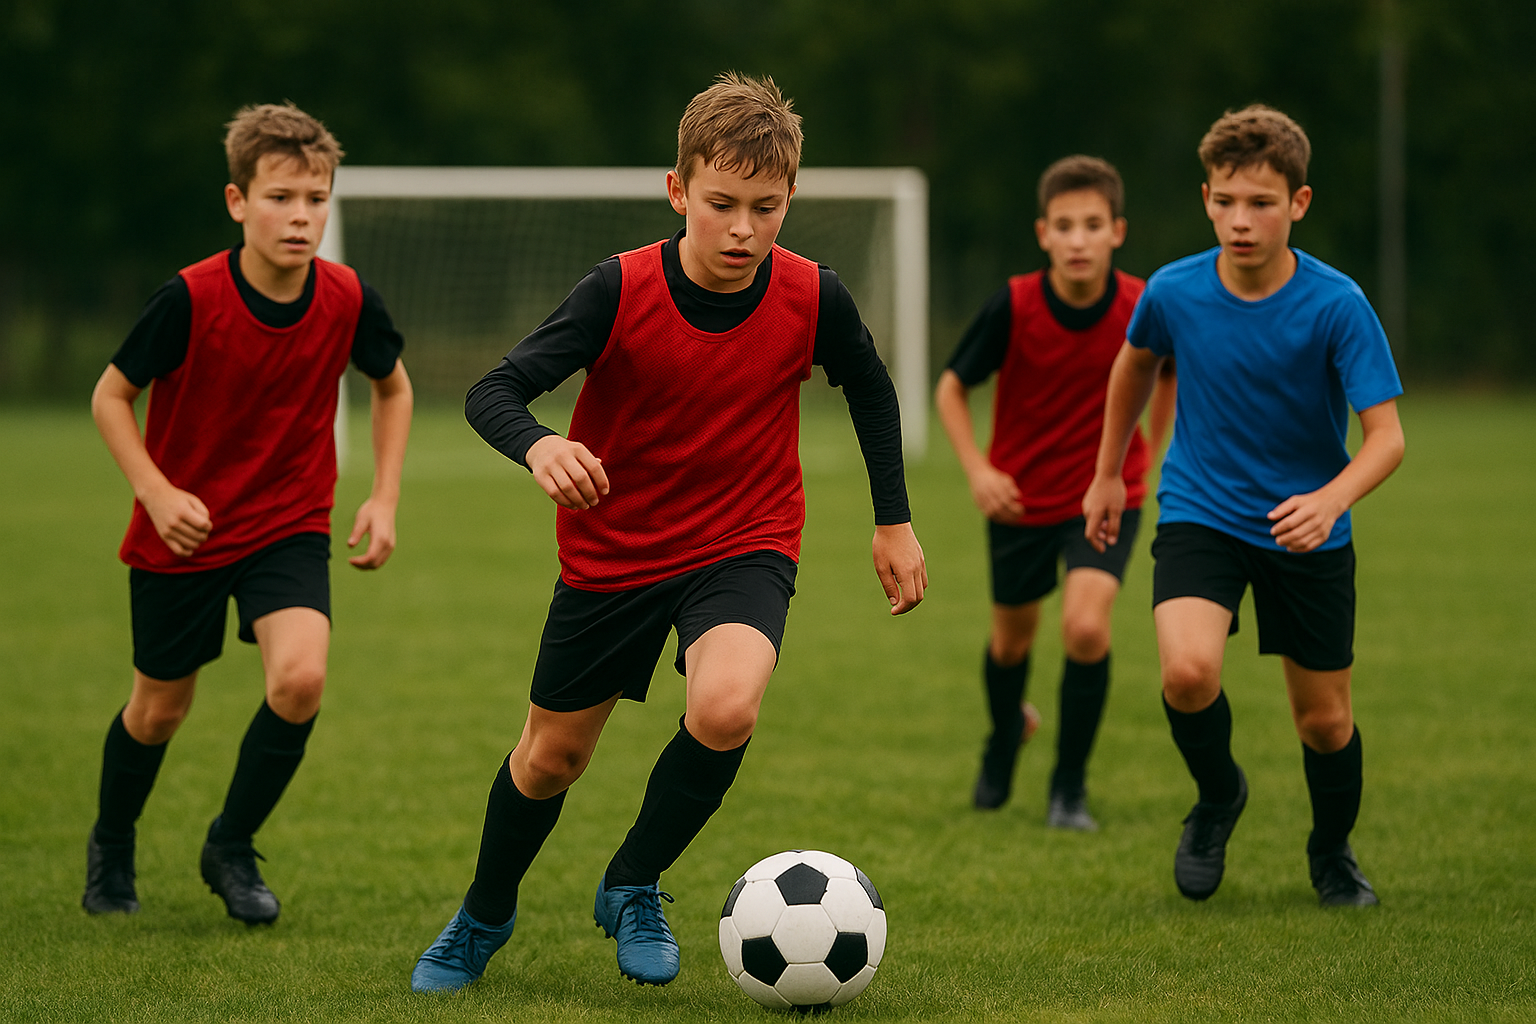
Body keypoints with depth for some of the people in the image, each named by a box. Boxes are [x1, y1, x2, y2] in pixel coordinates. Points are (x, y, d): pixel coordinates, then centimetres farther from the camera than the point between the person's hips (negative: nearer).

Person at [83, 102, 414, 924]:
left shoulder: (347, 300, -13)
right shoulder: (191, 300, -22)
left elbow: (392, 388, 8)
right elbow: (111, 396, -9)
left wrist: (384, 499, -1)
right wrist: (158, 493, -21)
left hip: (289, 526, 2)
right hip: (183, 531, -1)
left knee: (300, 679, -21)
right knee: (161, 706, 12)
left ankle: (231, 848, 3)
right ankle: (111, 848, 42)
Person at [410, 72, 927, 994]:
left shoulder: (812, 298, -14)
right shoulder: (621, 292, -20)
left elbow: (871, 391, 7)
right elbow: (494, 392, -22)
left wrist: (895, 521, 10)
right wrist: (538, 446, -44)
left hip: (744, 546, 0)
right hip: (612, 550, 0)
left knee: (726, 708, -30)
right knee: (552, 757, 13)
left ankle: (634, 886, -3)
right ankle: (485, 917, 43)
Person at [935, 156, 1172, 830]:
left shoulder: (1144, 308, -17)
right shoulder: (1013, 307, -19)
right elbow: (952, 387, -6)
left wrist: (1151, 449, 6)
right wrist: (977, 470, -18)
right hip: (1020, 496, 1)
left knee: (1086, 627, -21)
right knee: (1011, 638, 17)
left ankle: (1070, 786, -3)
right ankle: (1007, 734, 52)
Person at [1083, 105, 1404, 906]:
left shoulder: (1336, 306, -20)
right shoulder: (1173, 292, -12)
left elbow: (1386, 436, -21)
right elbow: (1135, 363, 12)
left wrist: (1330, 501, -40)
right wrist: (1108, 475, 20)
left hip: (1307, 531, 0)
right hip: (1199, 512, 1)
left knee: (1325, 720, 6)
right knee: (1187, 671, -25)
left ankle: (1333, 853, 37)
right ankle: (1218, 796, 7)